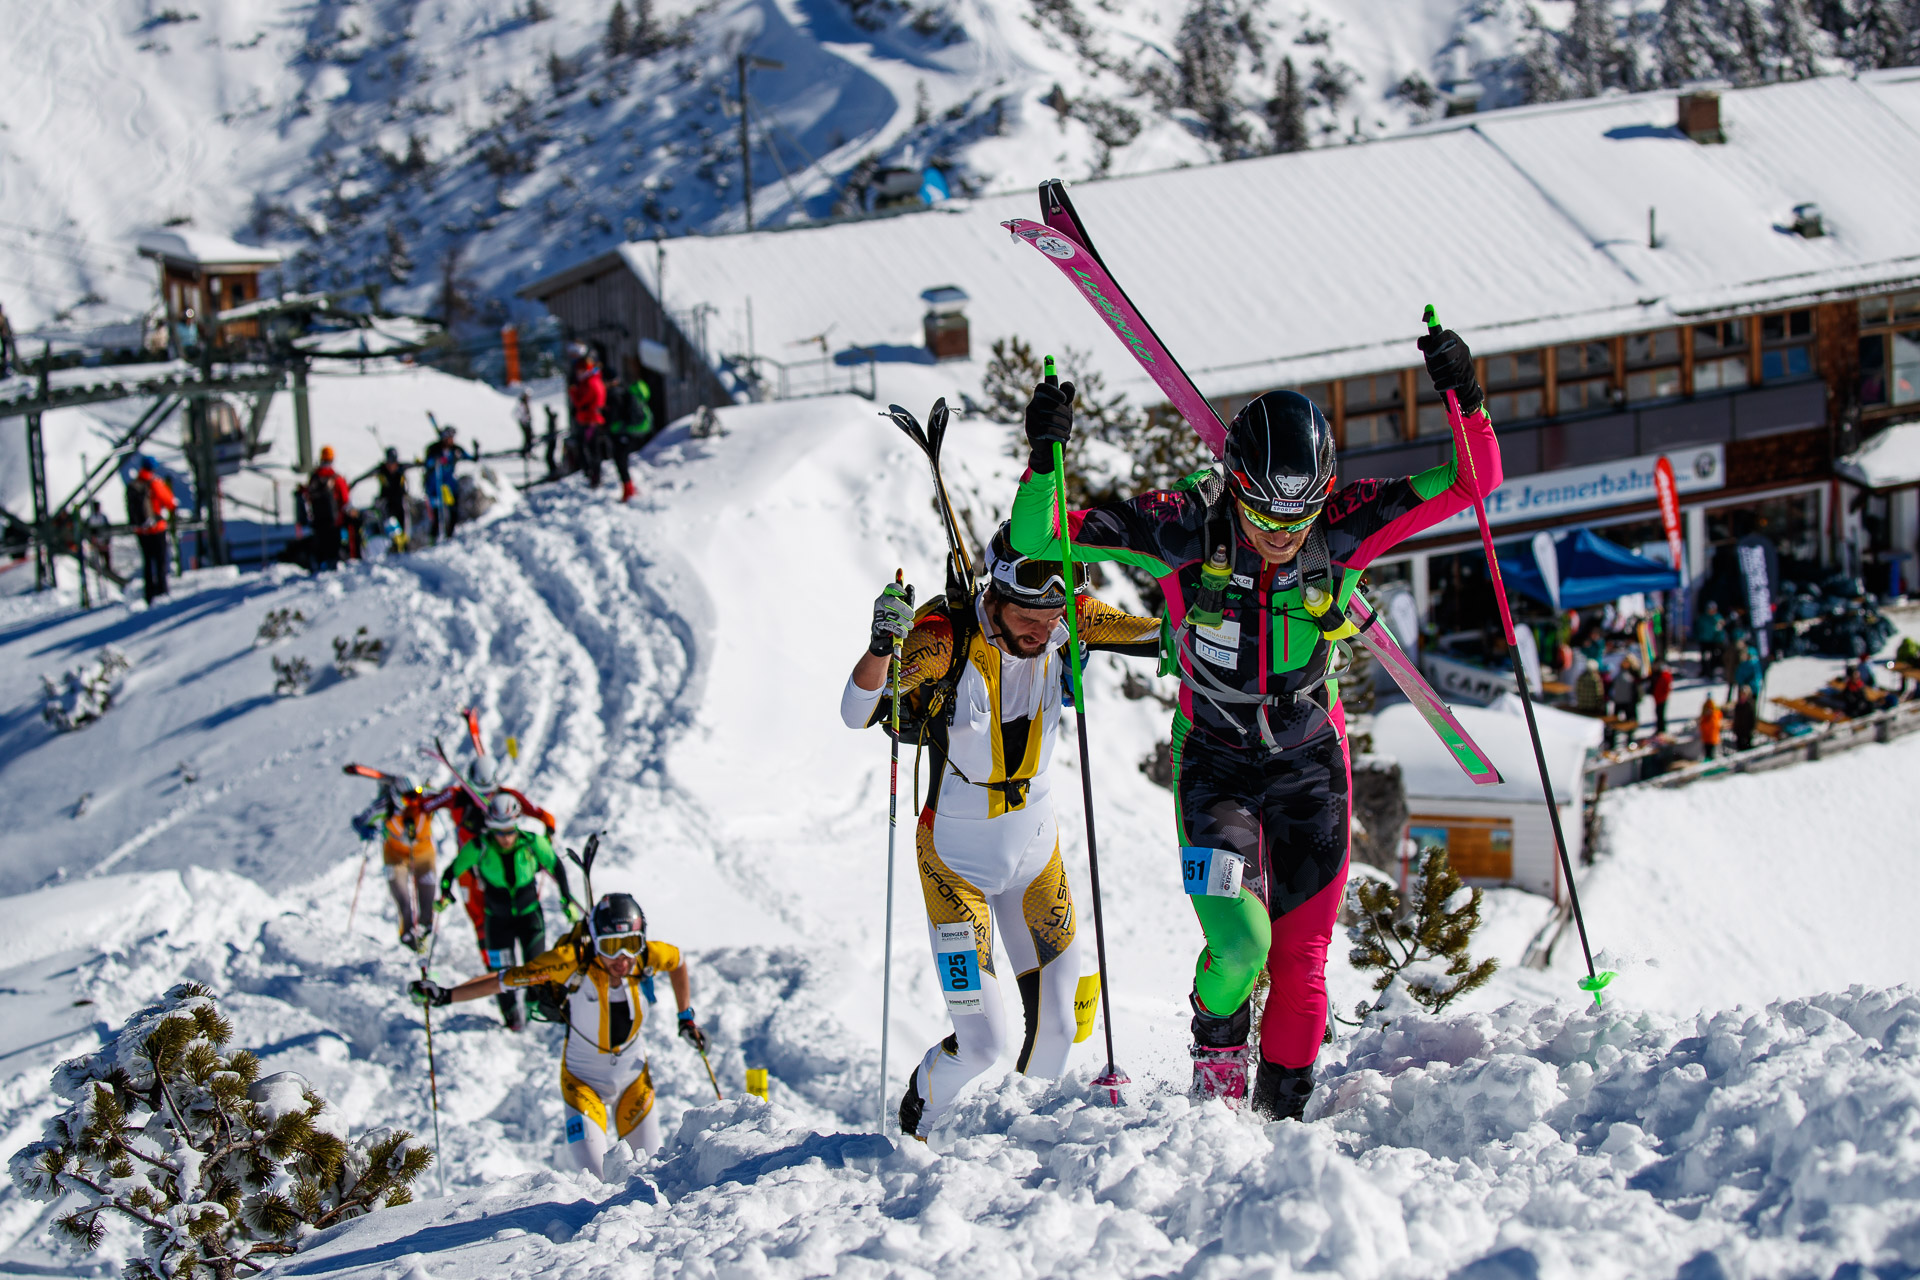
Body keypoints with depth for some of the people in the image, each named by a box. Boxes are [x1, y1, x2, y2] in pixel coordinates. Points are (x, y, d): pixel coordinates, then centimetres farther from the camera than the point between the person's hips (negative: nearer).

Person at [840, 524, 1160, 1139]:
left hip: (1035, 847, 4)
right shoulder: (946, 638, -26)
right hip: (957, 854, -4)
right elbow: (857, 714, -34)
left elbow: (1161, 633, -1)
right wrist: (882, 644, -52)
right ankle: (912, 1126, 21)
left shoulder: (1067, 622, -13)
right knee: (981, 1043, -10)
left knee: (1054, 1030, 6)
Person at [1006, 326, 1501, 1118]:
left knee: (1300, 959, 5)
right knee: (1241, 941, -19)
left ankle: (1281, 1112, 26)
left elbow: (1471, 484, -16)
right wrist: (1044, 457, -37)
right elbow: (1036, 540, -20)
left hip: (1311, 762, 2)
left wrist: (1466, 403, -33)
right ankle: (1217, 1056, 14)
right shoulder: (1186, 528, -23)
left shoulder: (1342, 528, -18)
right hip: (1215, 762, -2)